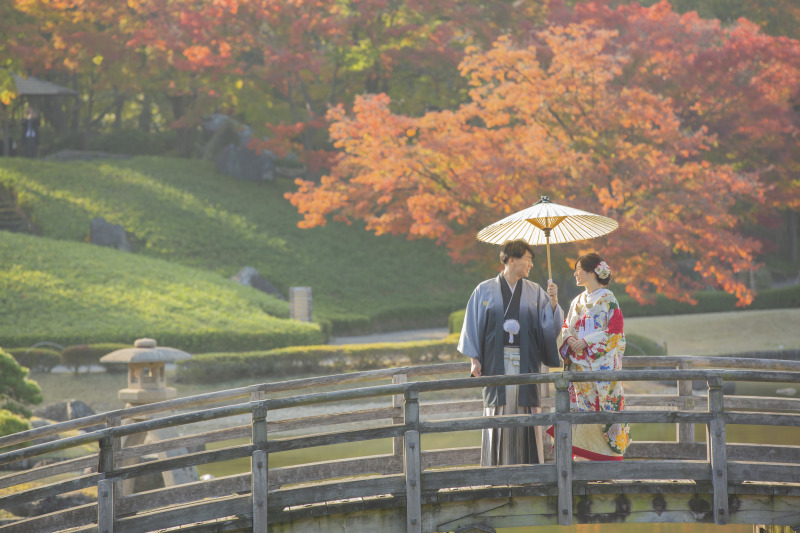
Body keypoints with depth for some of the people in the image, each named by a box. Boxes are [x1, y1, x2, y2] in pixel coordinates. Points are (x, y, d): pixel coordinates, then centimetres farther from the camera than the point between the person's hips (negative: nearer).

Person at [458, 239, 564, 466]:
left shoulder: (535, 292, 10)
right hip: (496, 362, -2)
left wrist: (553, 302, -12)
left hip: (526, 362, 2)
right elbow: (473, 326, 5)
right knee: (498, 418, -3)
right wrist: (475, 359, -2)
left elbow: (550, 324, 5)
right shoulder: (485, 291, 5)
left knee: (526, 417, -1)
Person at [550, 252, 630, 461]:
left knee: (603, 410, -7)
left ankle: (608, 455, -2)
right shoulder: (578, 301, 17)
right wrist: (570, 338, -5)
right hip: (578, 364, 6)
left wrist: (587, 341, -16)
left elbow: (614, 330, -11)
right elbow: (566, 327, 18)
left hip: (601, 363, -6)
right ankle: (584, 457, 4)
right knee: (580, 410, 1)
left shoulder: (607, 299, -4)